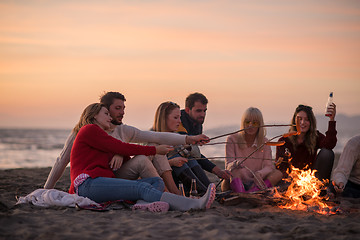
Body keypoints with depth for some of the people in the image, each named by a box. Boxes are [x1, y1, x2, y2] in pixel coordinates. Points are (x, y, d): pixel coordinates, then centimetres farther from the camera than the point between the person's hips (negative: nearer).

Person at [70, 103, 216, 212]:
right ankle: (196, 205, -47)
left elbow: (125, 159, 21)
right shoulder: (89, 130, 6)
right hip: (88, 184, -9)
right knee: (142, 187, -29)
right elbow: (121, 148, -3)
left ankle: (144, 203, -43)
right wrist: (155, 150, 4)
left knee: (157, 181, -4)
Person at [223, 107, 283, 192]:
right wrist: (235, 164, -36)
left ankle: (254, 190, -45)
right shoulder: (232, 140, 0)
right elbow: (228, 165, -9)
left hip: (255, 182, 2)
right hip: (237, 182, -2)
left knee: (278, 173, -23)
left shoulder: (264, 142, 7)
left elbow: (269, 166, -4)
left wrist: (259, 173, -29)